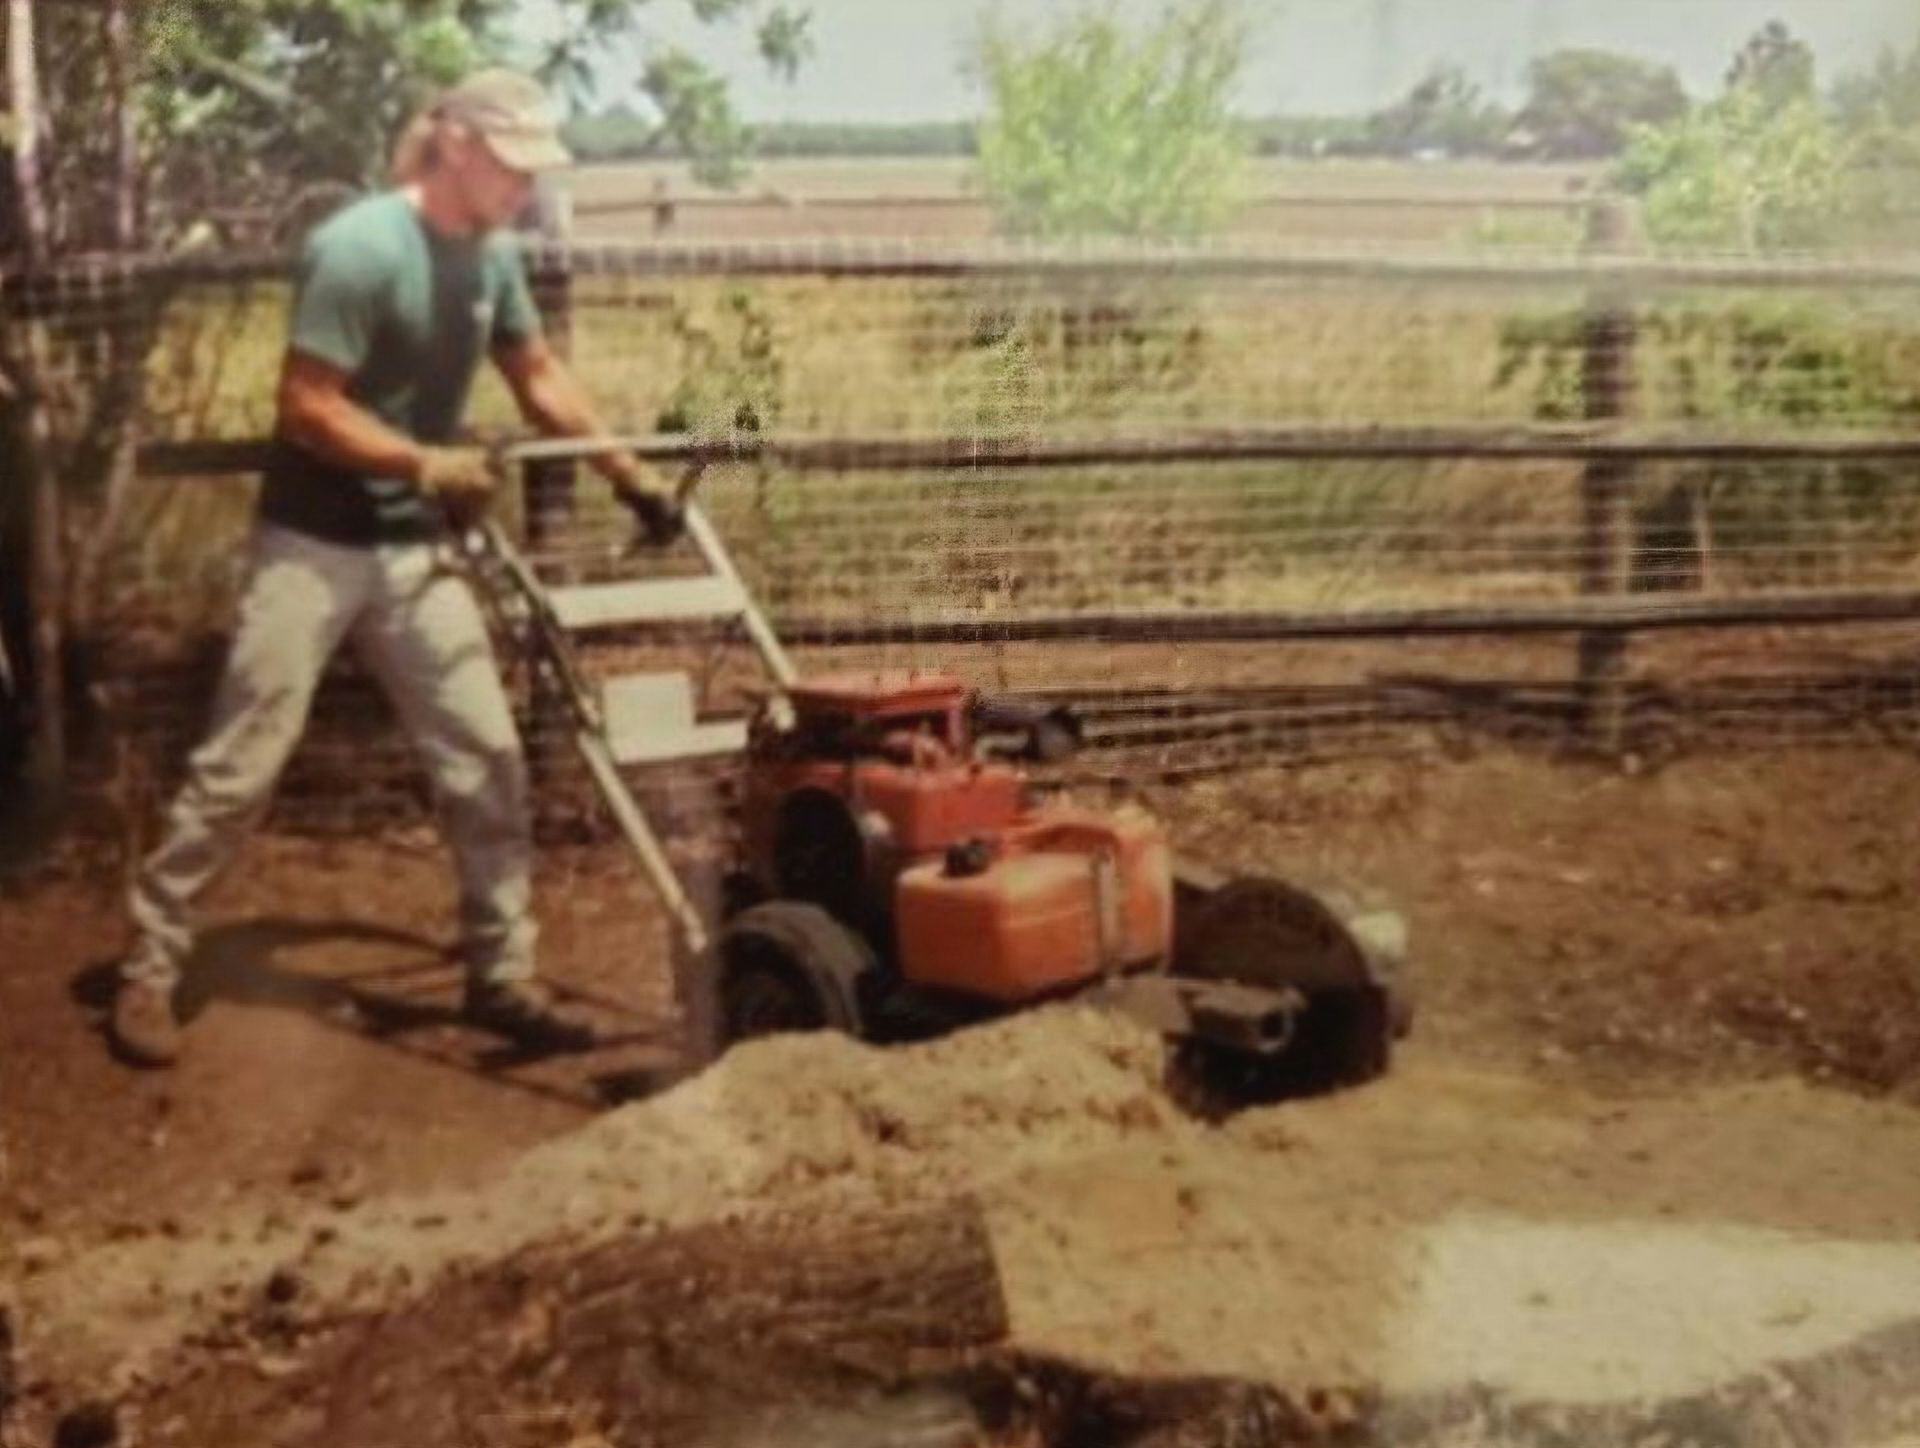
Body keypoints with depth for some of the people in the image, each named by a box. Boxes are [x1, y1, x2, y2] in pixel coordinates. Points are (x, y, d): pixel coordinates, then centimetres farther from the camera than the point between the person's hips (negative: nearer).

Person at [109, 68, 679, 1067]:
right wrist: (430, 464, -22)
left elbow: (540, 379, 16)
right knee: (239, 767, -2)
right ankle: (148, 971, 10)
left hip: (414, 550, 7)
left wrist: (631, 477, 15)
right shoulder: (359, 248, -20)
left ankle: (503, 976, 13)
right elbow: (307, 409, -21)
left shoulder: (492, 257, 3)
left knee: (486, 759, 3)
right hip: (314, 546, -7)